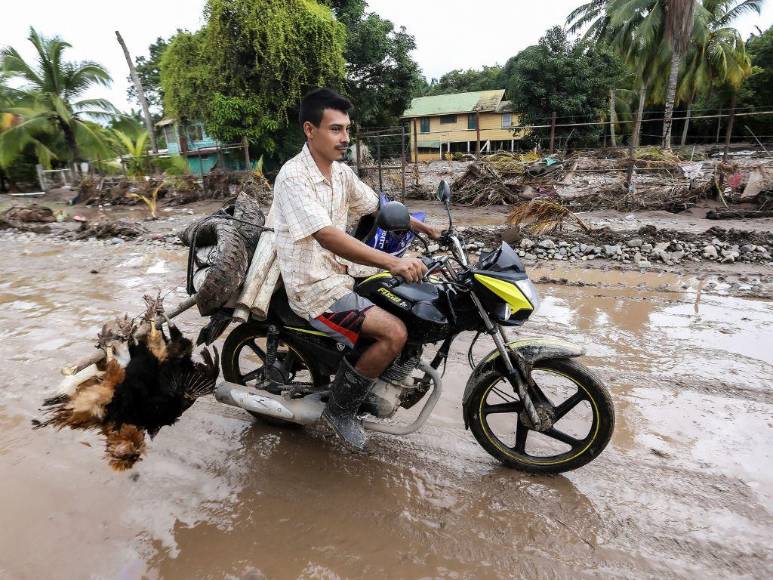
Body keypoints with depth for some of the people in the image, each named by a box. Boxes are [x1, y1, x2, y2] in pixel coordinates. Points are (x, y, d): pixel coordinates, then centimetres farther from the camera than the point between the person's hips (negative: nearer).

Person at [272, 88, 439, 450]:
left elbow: (376, 207, 16)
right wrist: (392, 262, -40)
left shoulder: (341, 172, 6)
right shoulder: (293, 177, -20)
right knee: (395, 333, -20)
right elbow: (328, 237, -32)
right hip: (314, 288, -9)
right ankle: (340, 408, 0)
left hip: (341, 272, 9)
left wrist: (423, 228, 3)